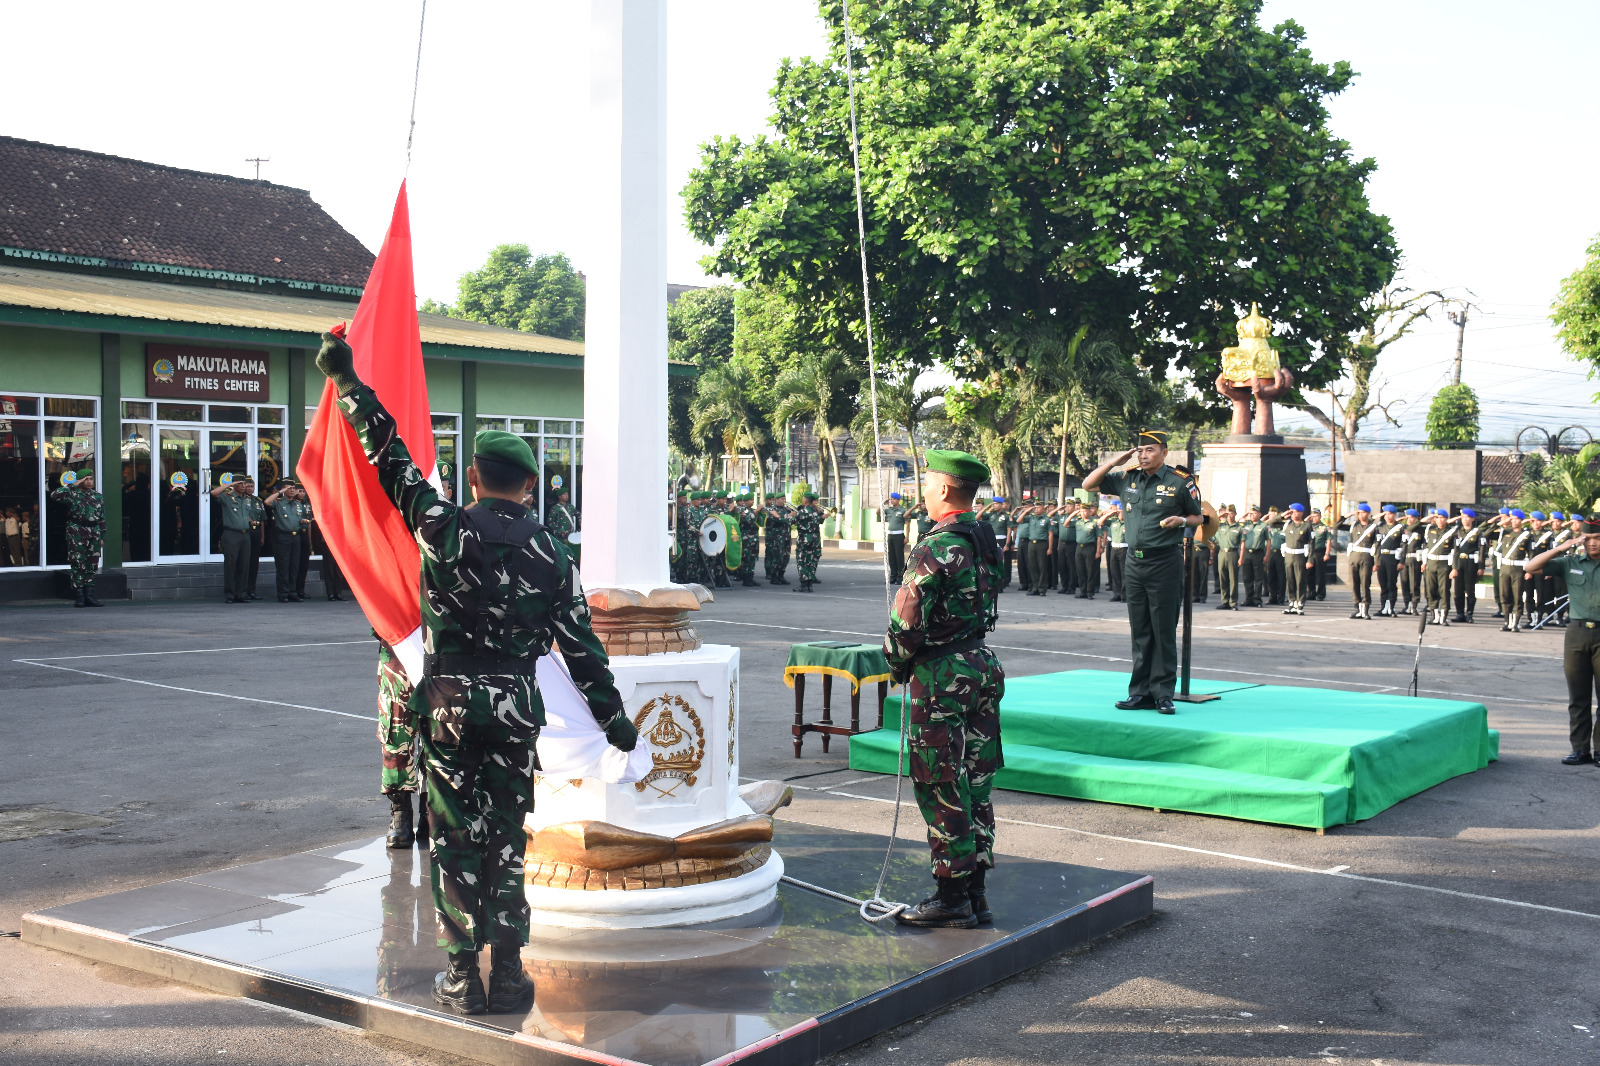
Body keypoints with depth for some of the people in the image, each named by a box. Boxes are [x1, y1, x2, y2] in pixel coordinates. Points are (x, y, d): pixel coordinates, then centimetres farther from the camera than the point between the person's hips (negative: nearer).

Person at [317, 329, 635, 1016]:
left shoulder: (444, 530, -7)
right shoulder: (550, 556, 1)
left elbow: (390, 457, -1)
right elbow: (580, 646, 4)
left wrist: (346, 379, 8)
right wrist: (611, 716, 12)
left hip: (450, 705, -2)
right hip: (517, 709, 2)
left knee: (454, 841, 7)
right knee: (506, 842, 11)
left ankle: (463, 977, 11)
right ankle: (508, 974, 13)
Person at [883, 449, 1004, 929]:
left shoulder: (936, 548, -18)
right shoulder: (988, 540, 9)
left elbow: (907, 619, -20)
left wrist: (897, 664, -2)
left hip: (940, 677, -9)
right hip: (983, 665, 9)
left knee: (942, 788, -1)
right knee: (976, 782, 12)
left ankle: (951, 898, 5)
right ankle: (975, 894, 20)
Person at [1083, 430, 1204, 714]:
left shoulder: (1180, 483, -3)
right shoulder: (1127, 480, 9)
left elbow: (1198, 517, 7)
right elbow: (1089, 484, 14)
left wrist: (1181, 520, -14)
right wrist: (1115, 461, 5)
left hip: (1165, 563, -5)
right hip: (1134, 563, 5)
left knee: (1164, 631, -2)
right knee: (1140, 632, 8)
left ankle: (1163, 693, 3)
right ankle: (1141, 693, 13)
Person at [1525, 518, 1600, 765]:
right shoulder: (1570, 563, 7)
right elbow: (1531, 567, 2)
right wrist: (1560, 549, -8)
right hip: (1577, 632, 2)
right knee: (1578, 697, 6)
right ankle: (1580, 749, 12)